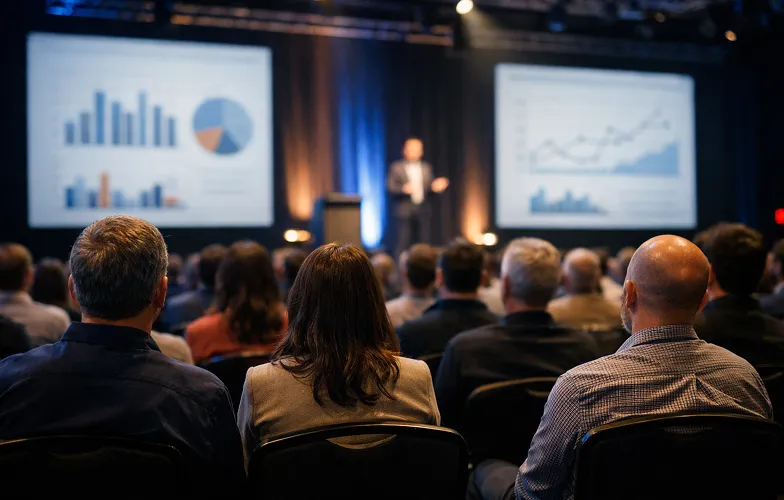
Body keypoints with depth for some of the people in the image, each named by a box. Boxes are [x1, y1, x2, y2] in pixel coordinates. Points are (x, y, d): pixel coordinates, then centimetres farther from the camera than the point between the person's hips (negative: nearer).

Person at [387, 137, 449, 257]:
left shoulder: (426, 167, 15)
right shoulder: (396, 167, 3)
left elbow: (429, 186, 13)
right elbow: (390, 187, -3)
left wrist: (435, 186, -10)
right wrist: (403, 189, -21)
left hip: (423, 211, 4)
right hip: (404, 210, -4)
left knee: (424, 242, 2)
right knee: (403, 242, -7)